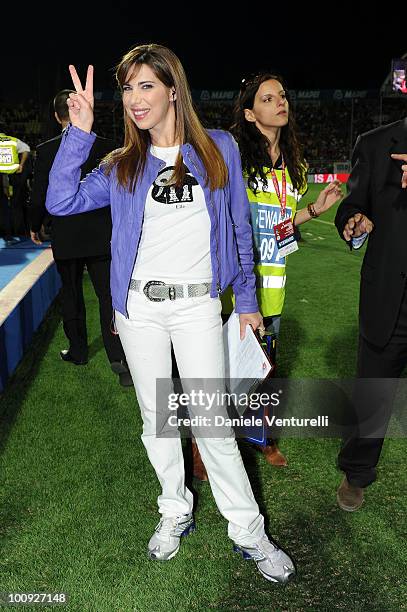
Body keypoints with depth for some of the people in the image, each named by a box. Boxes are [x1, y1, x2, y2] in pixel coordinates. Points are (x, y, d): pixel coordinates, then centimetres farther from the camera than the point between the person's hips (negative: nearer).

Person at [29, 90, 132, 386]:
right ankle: (118, 357, -7)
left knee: (72, 296, 16)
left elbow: (39, 198, -5)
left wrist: (35, 227, 13)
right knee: (109, 296, 2)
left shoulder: (46, 151, -7)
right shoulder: (105, 146, -4)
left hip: (65, 239, 0)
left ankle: (78, 351, 29)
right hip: (102, 237, 0)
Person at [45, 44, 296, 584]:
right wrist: (79, 132, -11)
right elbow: (60, 201, -5)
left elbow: (239, 229, 6)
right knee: (156, 419, 12)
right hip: (139, 308, 3)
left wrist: (247, 300, 6)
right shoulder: (123, 165, 6)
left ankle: (248, 531, 18)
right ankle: (176, 512, 33)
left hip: (198, 306, -2)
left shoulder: (219, 148, 3)